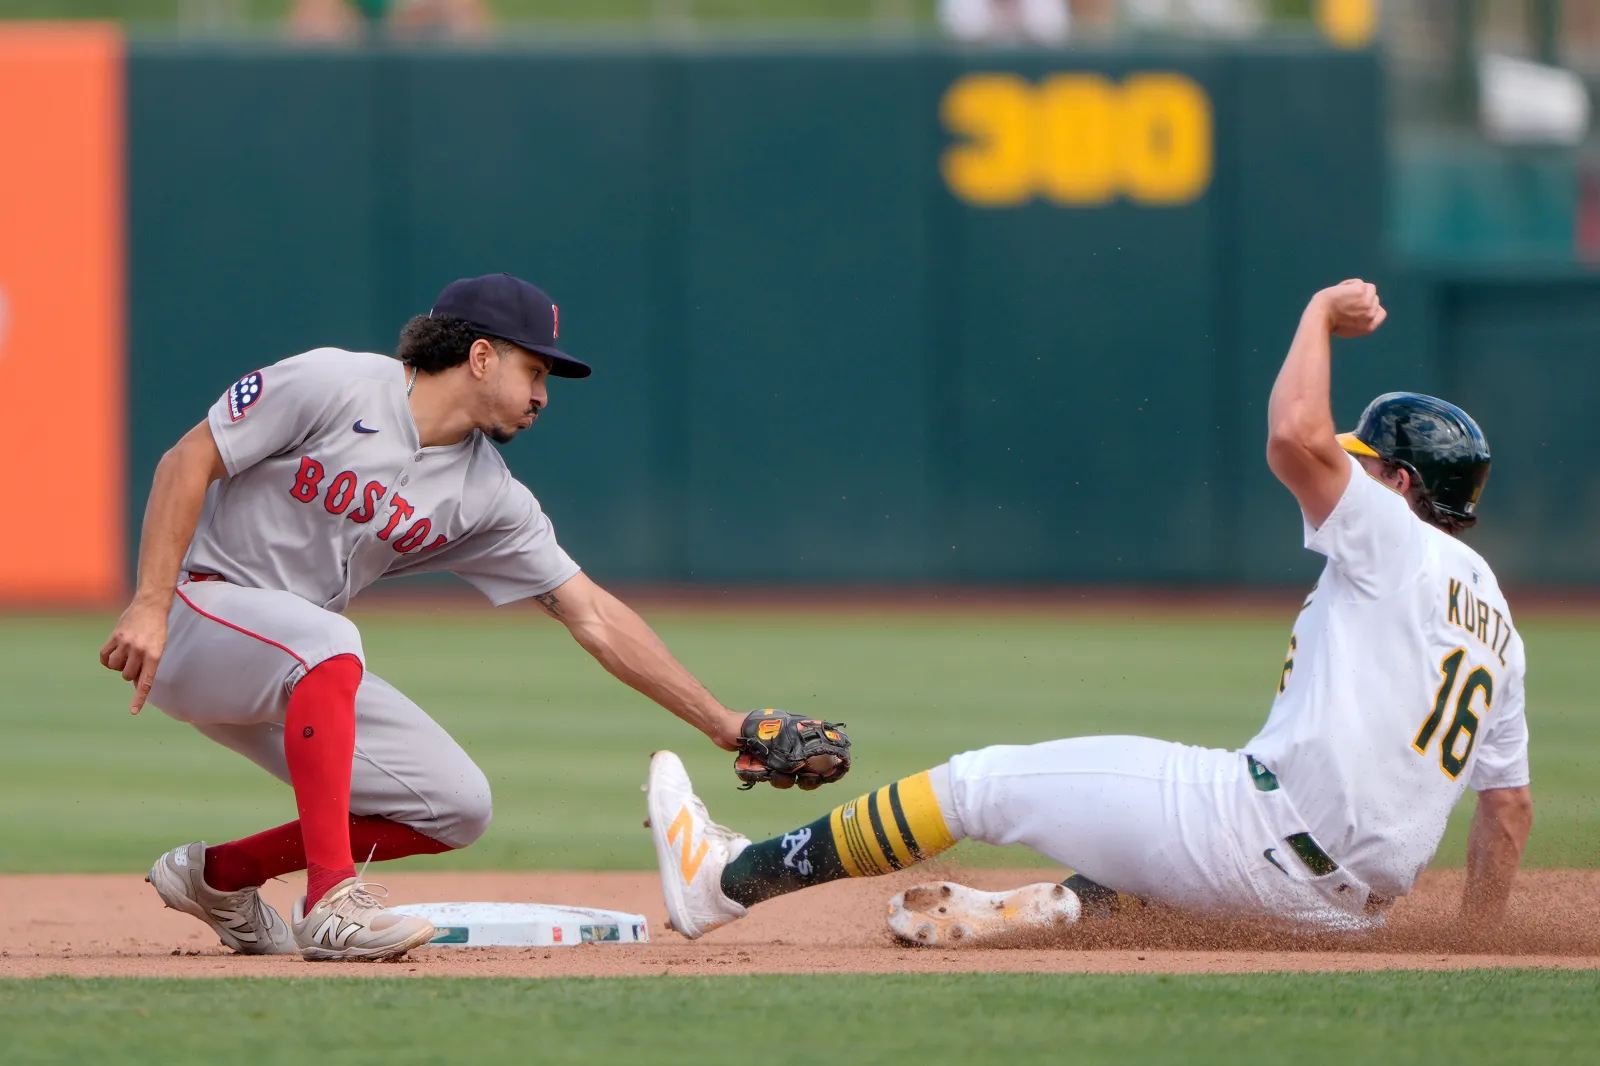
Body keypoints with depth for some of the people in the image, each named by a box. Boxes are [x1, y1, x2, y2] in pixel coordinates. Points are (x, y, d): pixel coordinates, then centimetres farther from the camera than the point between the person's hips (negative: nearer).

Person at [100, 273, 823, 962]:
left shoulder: (488, 496, 2)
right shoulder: (332, 386, -15)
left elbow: (593, 616, 3)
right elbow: (189, 461, -14)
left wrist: (723, 726, -1)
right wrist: (150, 605, -25)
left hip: (293, 671, 8)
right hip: (197, 611, -8)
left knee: (457, 805, -3)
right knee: (327, 639, -38)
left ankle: (220, 875, 10)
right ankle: (332, 903, -38)